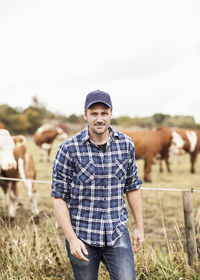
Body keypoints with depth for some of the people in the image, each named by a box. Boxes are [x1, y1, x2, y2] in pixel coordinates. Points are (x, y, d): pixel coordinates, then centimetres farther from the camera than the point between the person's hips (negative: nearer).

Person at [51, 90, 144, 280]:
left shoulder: (126, 145, 0)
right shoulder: (69, 149, -10)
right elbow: (58, 197, -9)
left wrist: (139, 226, 12)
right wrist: (71, 239, -14)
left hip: (117, 234, 2)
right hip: (81, 236, -2)